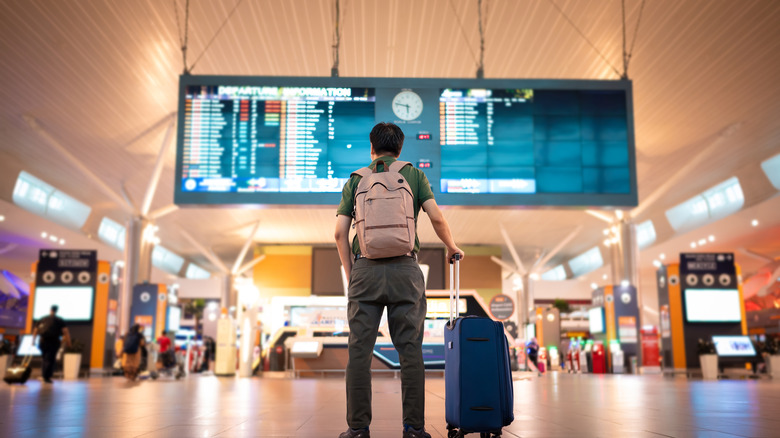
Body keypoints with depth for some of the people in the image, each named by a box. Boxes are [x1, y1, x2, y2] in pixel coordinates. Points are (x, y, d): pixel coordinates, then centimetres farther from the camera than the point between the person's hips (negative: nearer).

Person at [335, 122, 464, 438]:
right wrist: (452, 248, 16)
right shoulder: (414, 175, 11)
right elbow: (437, 217, -1)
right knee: (410, 350, 3)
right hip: (404, 269, 0)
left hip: (365, 269, 1)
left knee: (360, 350, 3)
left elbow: (340, 232, 6)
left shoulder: (355, 180, 13)